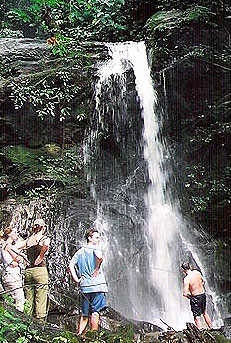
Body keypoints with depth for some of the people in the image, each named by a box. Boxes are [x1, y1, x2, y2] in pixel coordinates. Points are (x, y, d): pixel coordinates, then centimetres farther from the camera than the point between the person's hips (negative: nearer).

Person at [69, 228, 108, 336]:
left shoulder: (79, 252, 17)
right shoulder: (95, 248, -1)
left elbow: (71, 265, 7)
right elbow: (99, 256, -24)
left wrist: (76, 279, 5)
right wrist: (97, 269, -11)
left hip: (84, 287, 6)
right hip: (97, 285, -6)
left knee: (85, 314, 12)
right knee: (95, 311, -2)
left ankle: (79, 335, 9)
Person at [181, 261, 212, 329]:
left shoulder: (186, 279, -22)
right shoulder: (197, 272, -3)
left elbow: (185, 294, -23)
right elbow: (203, 282, 14)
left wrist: (188, 295, -2)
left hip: (195, 297, -7)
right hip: (203, 294, 7)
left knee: (197, 318, 5)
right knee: (204, 313, 28)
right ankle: (211, 328, 40)